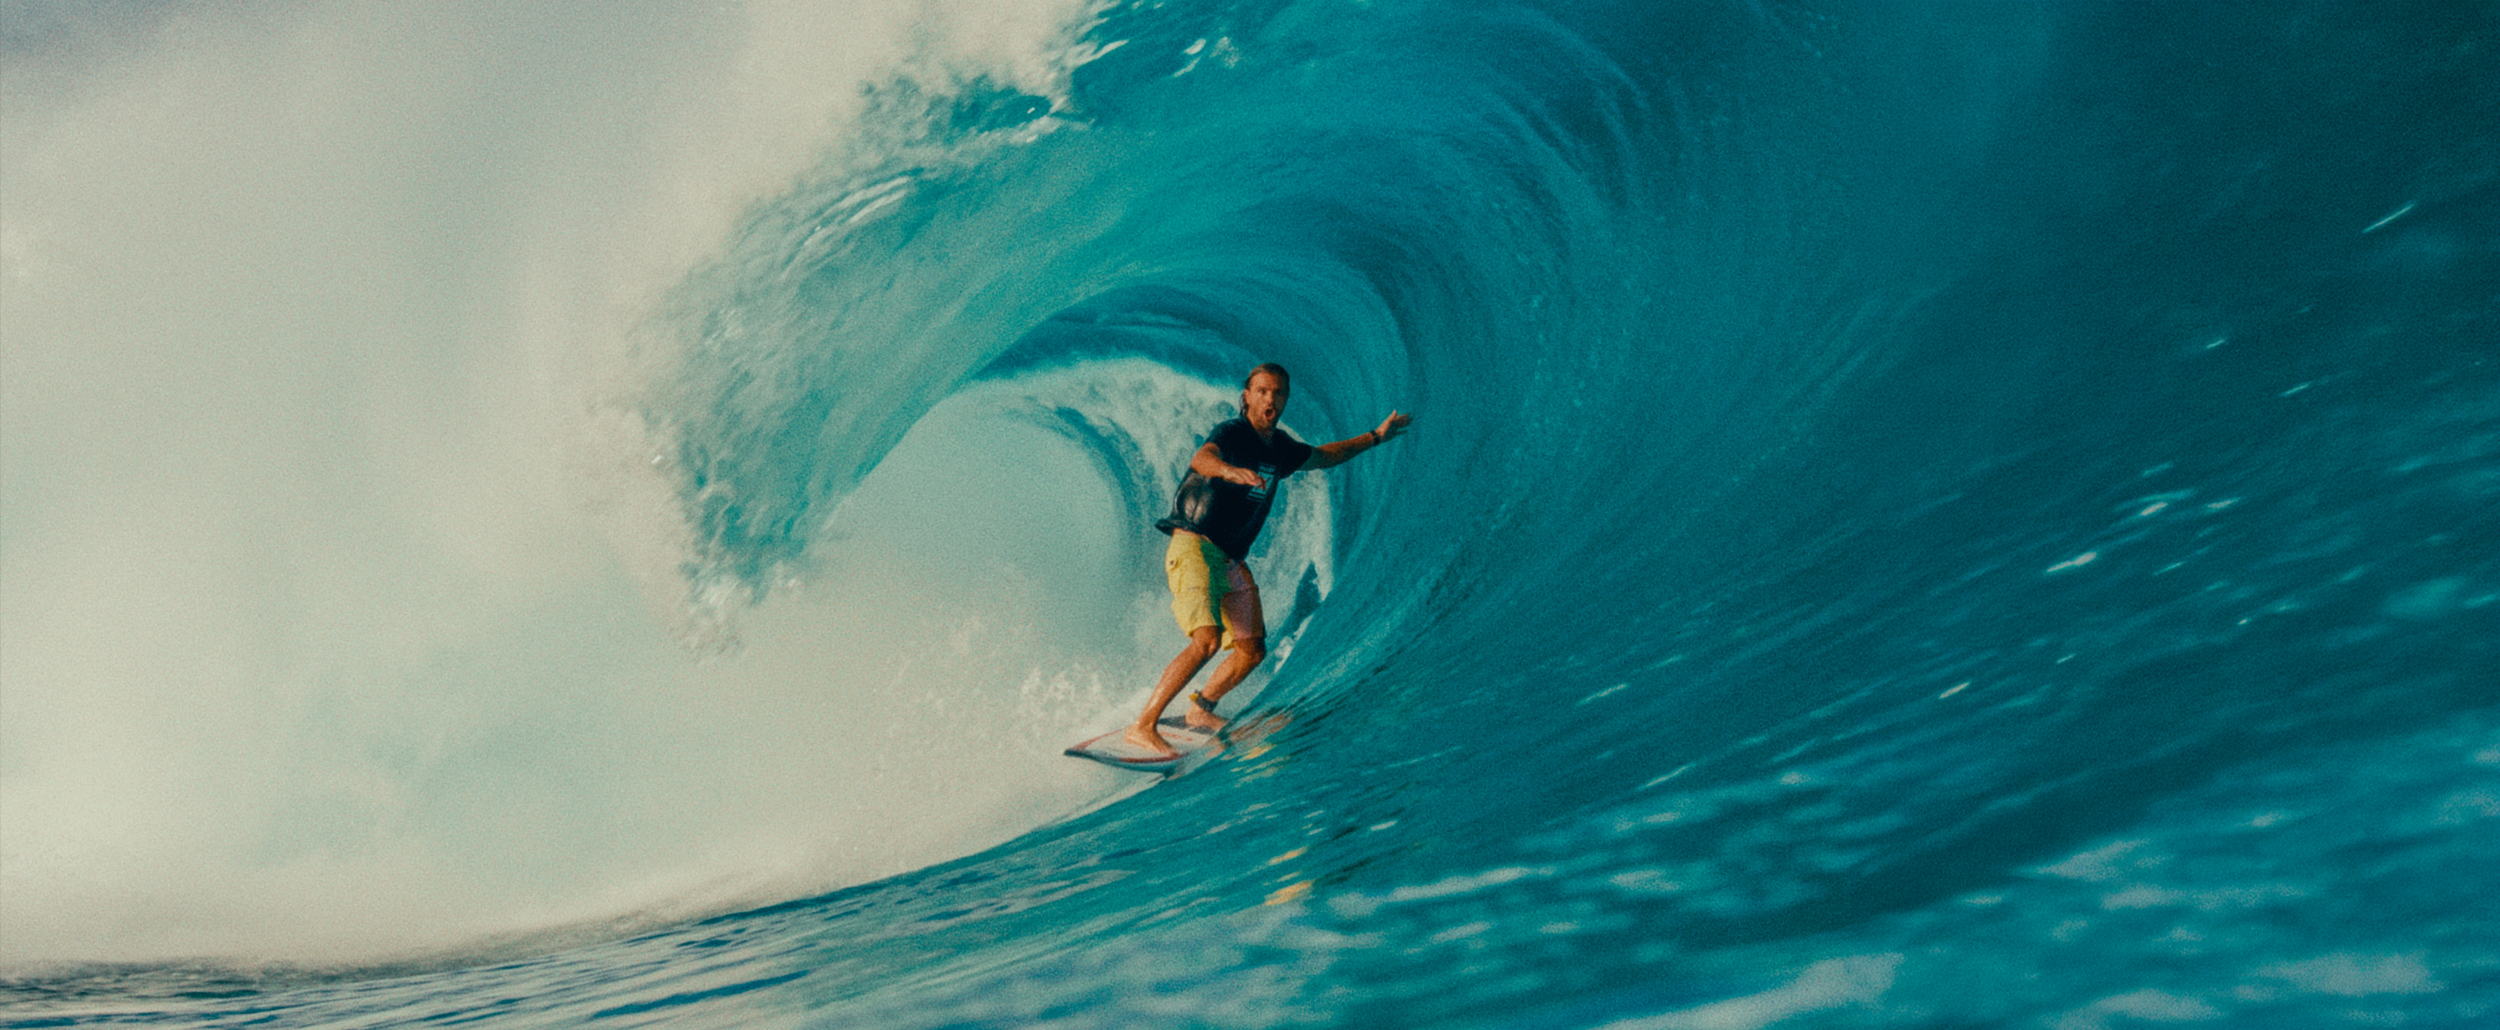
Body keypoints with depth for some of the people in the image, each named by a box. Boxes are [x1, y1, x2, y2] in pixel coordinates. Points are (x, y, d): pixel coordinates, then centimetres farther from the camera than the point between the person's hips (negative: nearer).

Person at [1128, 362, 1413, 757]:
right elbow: (1201, 458, -36)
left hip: (1231, 561, 9)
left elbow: (1323, 457, 32)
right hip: (1194, 547, -8)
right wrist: (1230, 471, -58)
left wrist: (1376, 436, 34)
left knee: (1253, 650, 13)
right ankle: (1143, 726, -22)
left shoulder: (1279, 447, 12)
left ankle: (1200, 710, 34)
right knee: (1207, 641, -26)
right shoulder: (1231, 433, -12)